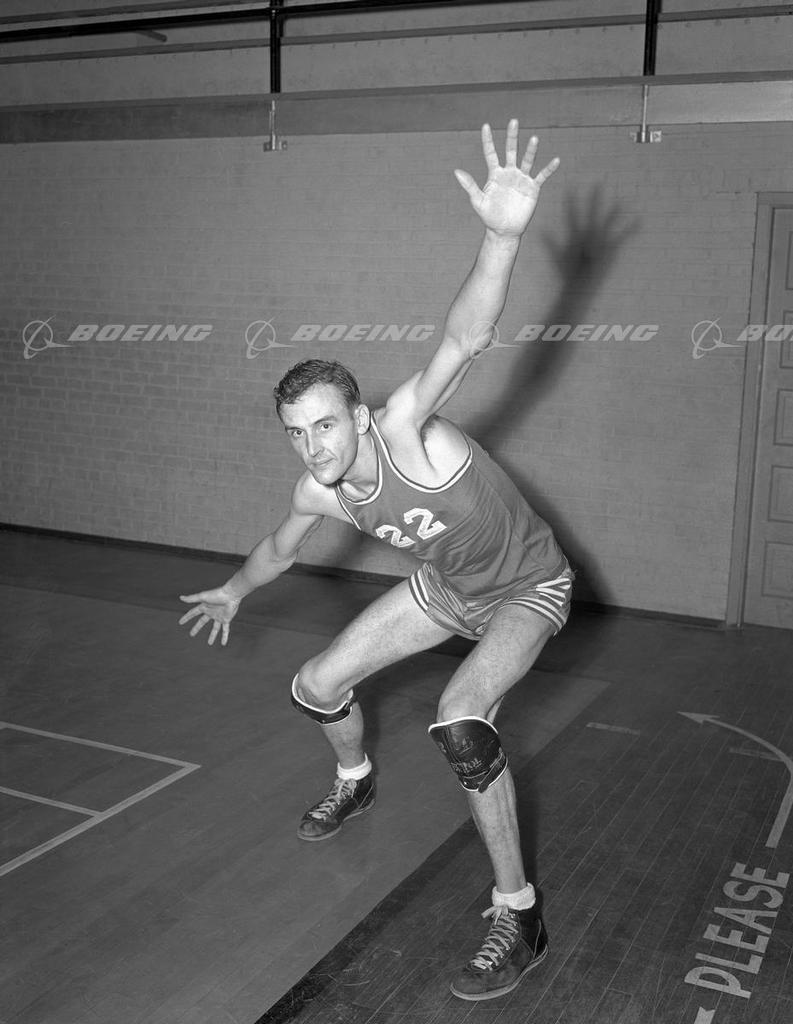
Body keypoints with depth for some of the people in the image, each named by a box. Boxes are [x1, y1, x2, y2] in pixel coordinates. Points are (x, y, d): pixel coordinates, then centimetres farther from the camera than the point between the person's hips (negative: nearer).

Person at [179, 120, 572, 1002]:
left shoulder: (404, 433, -34)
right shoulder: (319, 493, -14)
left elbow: (464, 341, -53)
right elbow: (279, 548, 11)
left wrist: (502, 236, -70)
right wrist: (233, 593, 29)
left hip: (527, 589, -7)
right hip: (446, 587, 7)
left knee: (459, 722, -32)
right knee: (315, 686, 11)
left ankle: (518, 920, -14)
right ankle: (354, 783, 47)